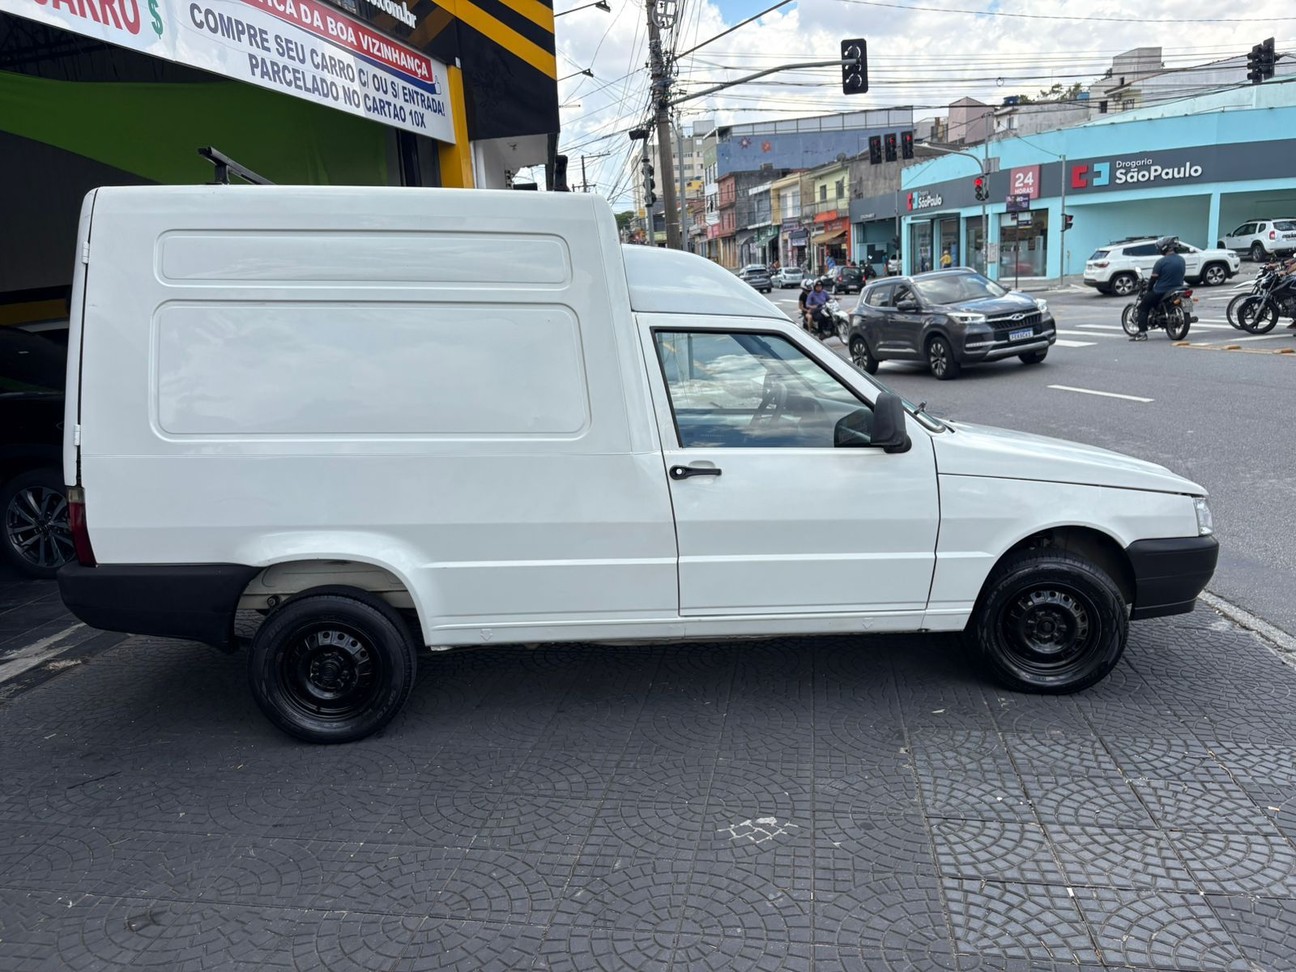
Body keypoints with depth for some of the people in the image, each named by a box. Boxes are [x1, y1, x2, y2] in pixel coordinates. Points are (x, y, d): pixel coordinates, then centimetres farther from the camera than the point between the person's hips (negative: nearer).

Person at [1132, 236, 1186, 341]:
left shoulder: (1161, 262, -16)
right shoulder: (1181, 260, 6)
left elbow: (1153, 278, -11)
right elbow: (1180, 275, 17)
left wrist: (1148, 290, 5)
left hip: (1161, 292, -7)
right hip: (1177, 289, 7)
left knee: (1143, 307, 5)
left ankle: (1142, 333, -10)